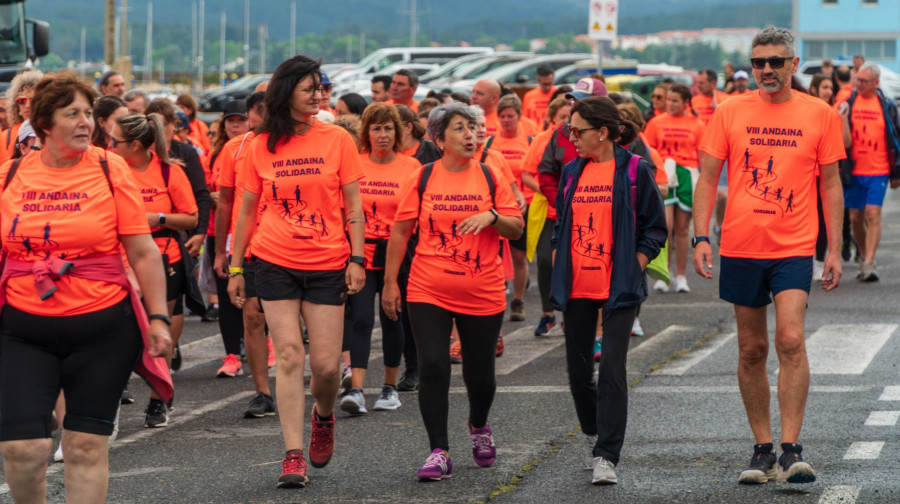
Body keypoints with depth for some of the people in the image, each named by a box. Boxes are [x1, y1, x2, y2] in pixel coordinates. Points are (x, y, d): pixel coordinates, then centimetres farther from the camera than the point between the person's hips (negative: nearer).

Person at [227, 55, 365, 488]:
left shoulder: (337, 140, 1)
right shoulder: (261, 146, 3)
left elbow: (353, 205, 3)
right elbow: (247, 210, 10)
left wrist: (357, 259, -5)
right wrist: (235, 268, 9)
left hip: (327, 265, 0)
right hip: (276, 264, 0)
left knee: (326, 363, -2)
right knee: (289, 355, -7)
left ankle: (323, 415, 32)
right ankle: (294, 455, -4)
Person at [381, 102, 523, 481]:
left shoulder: (491, 177, 3)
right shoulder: (422, 179, 1)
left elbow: (516, 229, 3)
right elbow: (400, 232, 5)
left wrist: (492, 216, -18)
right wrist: (390, 282, 2)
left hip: (483, 294, 1)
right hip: (429, 292, -1)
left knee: (480, 374, 8)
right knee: (432, 367, -12)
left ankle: (479, 426, 40)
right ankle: (439, 453, -5)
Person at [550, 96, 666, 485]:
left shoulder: (634, 171, -4)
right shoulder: (572, 172, 11)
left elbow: (655, 229, -1)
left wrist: (632, 270, -9)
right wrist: (558, 270, 9)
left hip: (618, 288, -5)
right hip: (576, 288, 5)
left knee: (612, 370, -10)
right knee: (578, 369, 9)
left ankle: (606, 458, -10)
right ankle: (594, 436, 33)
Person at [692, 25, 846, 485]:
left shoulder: (819, 114, 3)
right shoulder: (730, 112, 3)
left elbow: (831, 184, 7)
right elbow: (707, 178, 5)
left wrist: (834, 250, 3)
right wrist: (701, 237, -6)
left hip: (794, 248, -2)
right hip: (740, 246, 2)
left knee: (791, 340, -16)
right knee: (751, 350, 7)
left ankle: (791, 449, -13)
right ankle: (762, 450, 16)